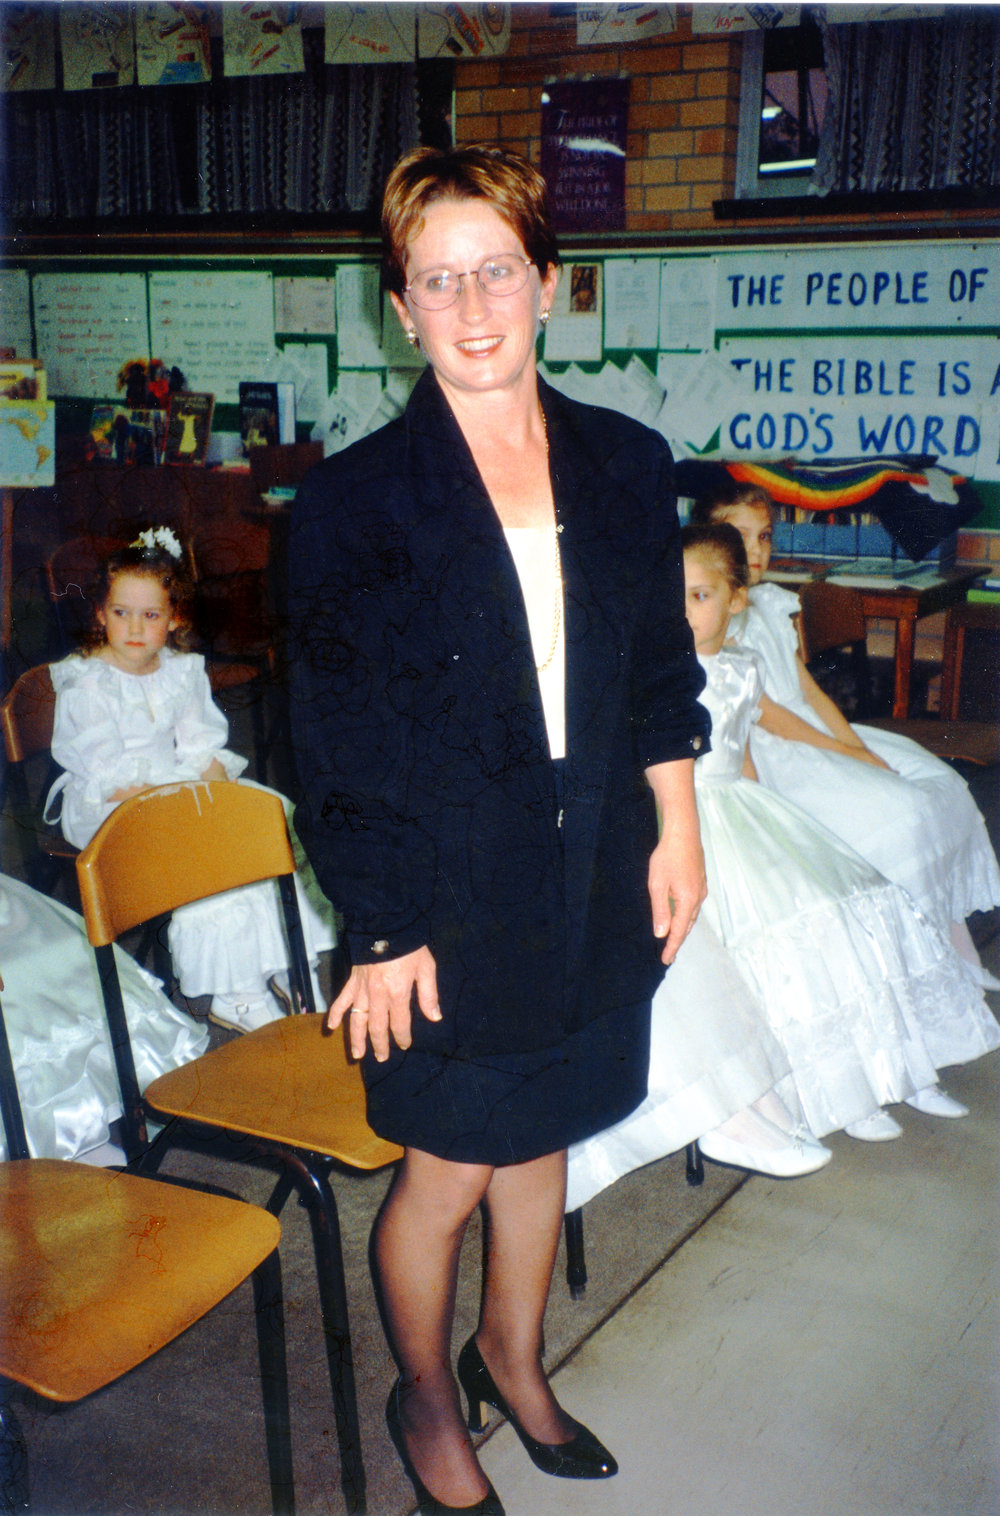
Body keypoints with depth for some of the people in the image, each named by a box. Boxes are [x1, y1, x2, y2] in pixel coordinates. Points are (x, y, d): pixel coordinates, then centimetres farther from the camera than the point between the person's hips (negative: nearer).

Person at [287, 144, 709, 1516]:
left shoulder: (628, 466, 2)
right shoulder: (354, 502, -11)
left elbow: (662, 671, 11)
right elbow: (337, 743, -10)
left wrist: (677, 830, 7)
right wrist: (384, 929, -11)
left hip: (597, 884, 4)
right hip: (453, 903, -4)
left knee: (542, 1136, 21)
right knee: (448, 1171, 11)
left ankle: (513, 1360, 47)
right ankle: (426, 1400, 40)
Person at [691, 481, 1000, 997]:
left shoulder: (771, 603, 12)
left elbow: (808, 688, 11)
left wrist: (860, 746, -1)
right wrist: (846, 754, -14)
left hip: (814, 734, 9)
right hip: (771, 757, -9)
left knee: (941, 785, 1)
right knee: (897, 812, -22)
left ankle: (952, 953, 6)